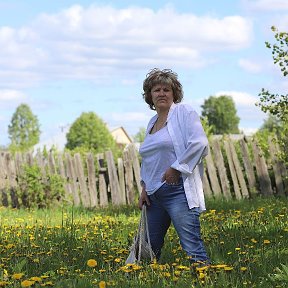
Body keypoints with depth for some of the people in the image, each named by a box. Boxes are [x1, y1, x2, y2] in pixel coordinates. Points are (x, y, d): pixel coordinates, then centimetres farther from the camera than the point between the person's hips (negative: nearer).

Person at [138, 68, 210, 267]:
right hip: (155, 194, 8)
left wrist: (175, 168, -15)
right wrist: (145, 187, 16)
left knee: (192, 246, -15)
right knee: (150, 248, 13)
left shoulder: (184, 112, -3)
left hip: (179, 189, -8)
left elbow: (199, 144, -15)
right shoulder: (152, 122, 20)